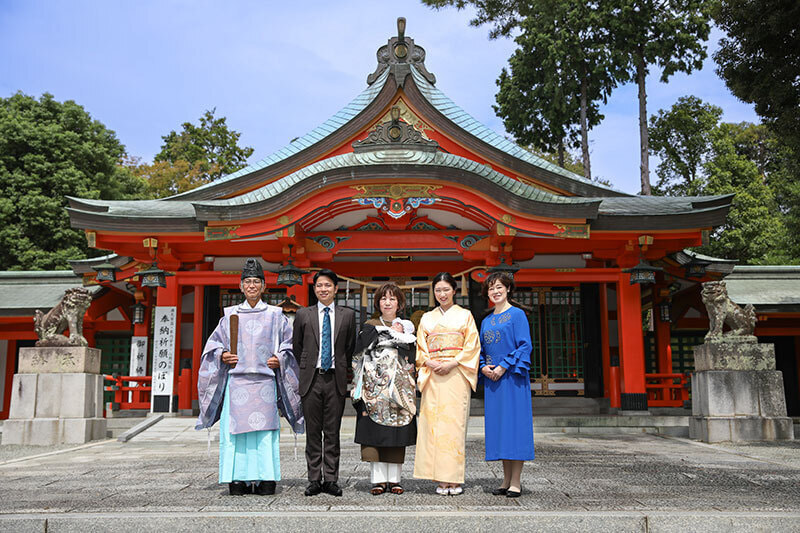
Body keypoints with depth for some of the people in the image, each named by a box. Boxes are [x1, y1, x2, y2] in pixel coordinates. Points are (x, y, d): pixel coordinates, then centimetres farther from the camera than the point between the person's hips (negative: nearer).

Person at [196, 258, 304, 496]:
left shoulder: (275, 315, 10)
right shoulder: (231, 314, 12)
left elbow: (288, 343, 13)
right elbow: (215, 342, 17)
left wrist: (280, 359, -3)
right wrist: (222, 355, -1)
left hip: (264, 380, -1)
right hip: (237, 380, 1)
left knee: (265, 429, -4)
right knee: (236, 428, -4)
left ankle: (265, 479, 1)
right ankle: (238, 479, 2)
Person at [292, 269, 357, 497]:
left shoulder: (347, 315, 6)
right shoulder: (303, 315, 6)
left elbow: (350, 347, 12)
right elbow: (296, 347, 13)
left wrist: (342, 370, 11)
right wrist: (307, 370, 11)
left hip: (336, 379, 0)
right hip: (311, 379, 0)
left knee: (333, 432, 4)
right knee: (313, 432, 5)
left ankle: (331, 480, 12)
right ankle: (314, 480, 13)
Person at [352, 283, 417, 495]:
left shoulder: (407, 328, 14)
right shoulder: (369, 326, 10)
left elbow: (412, 358, 3)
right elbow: (362, 353, -7)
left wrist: (399, 335, -5)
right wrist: (395, 336, -2)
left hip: (399, 388, 2)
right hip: (375, 388, -1)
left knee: (396, 434, 2)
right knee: (374, 433, -5)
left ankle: (394, 479, 9)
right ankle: (378, 479, 2)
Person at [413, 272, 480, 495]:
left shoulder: (465, 315, 9)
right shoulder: (427, 318, 16)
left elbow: (472, 346, 1)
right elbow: (420, 348, 13)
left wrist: (452, 363, -11)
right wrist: (431, 363, -6)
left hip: (456, 375, -2)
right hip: (433, 377, 2)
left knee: (455, 423, -7)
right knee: (434, 423, -4)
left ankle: (454, 479, -1)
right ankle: (441, 479, 2)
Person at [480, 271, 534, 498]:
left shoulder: (517, 314, -1)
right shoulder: (486, 321, 16)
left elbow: (525, 346, -9)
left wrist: (504, 366, -15)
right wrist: (483, 367, 0)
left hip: (512, 377, -6)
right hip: (492, 378, 6)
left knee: (514, 424, -6)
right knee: (497, 426, 6)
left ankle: (515, 483, -1)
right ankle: (506, 480, 13)